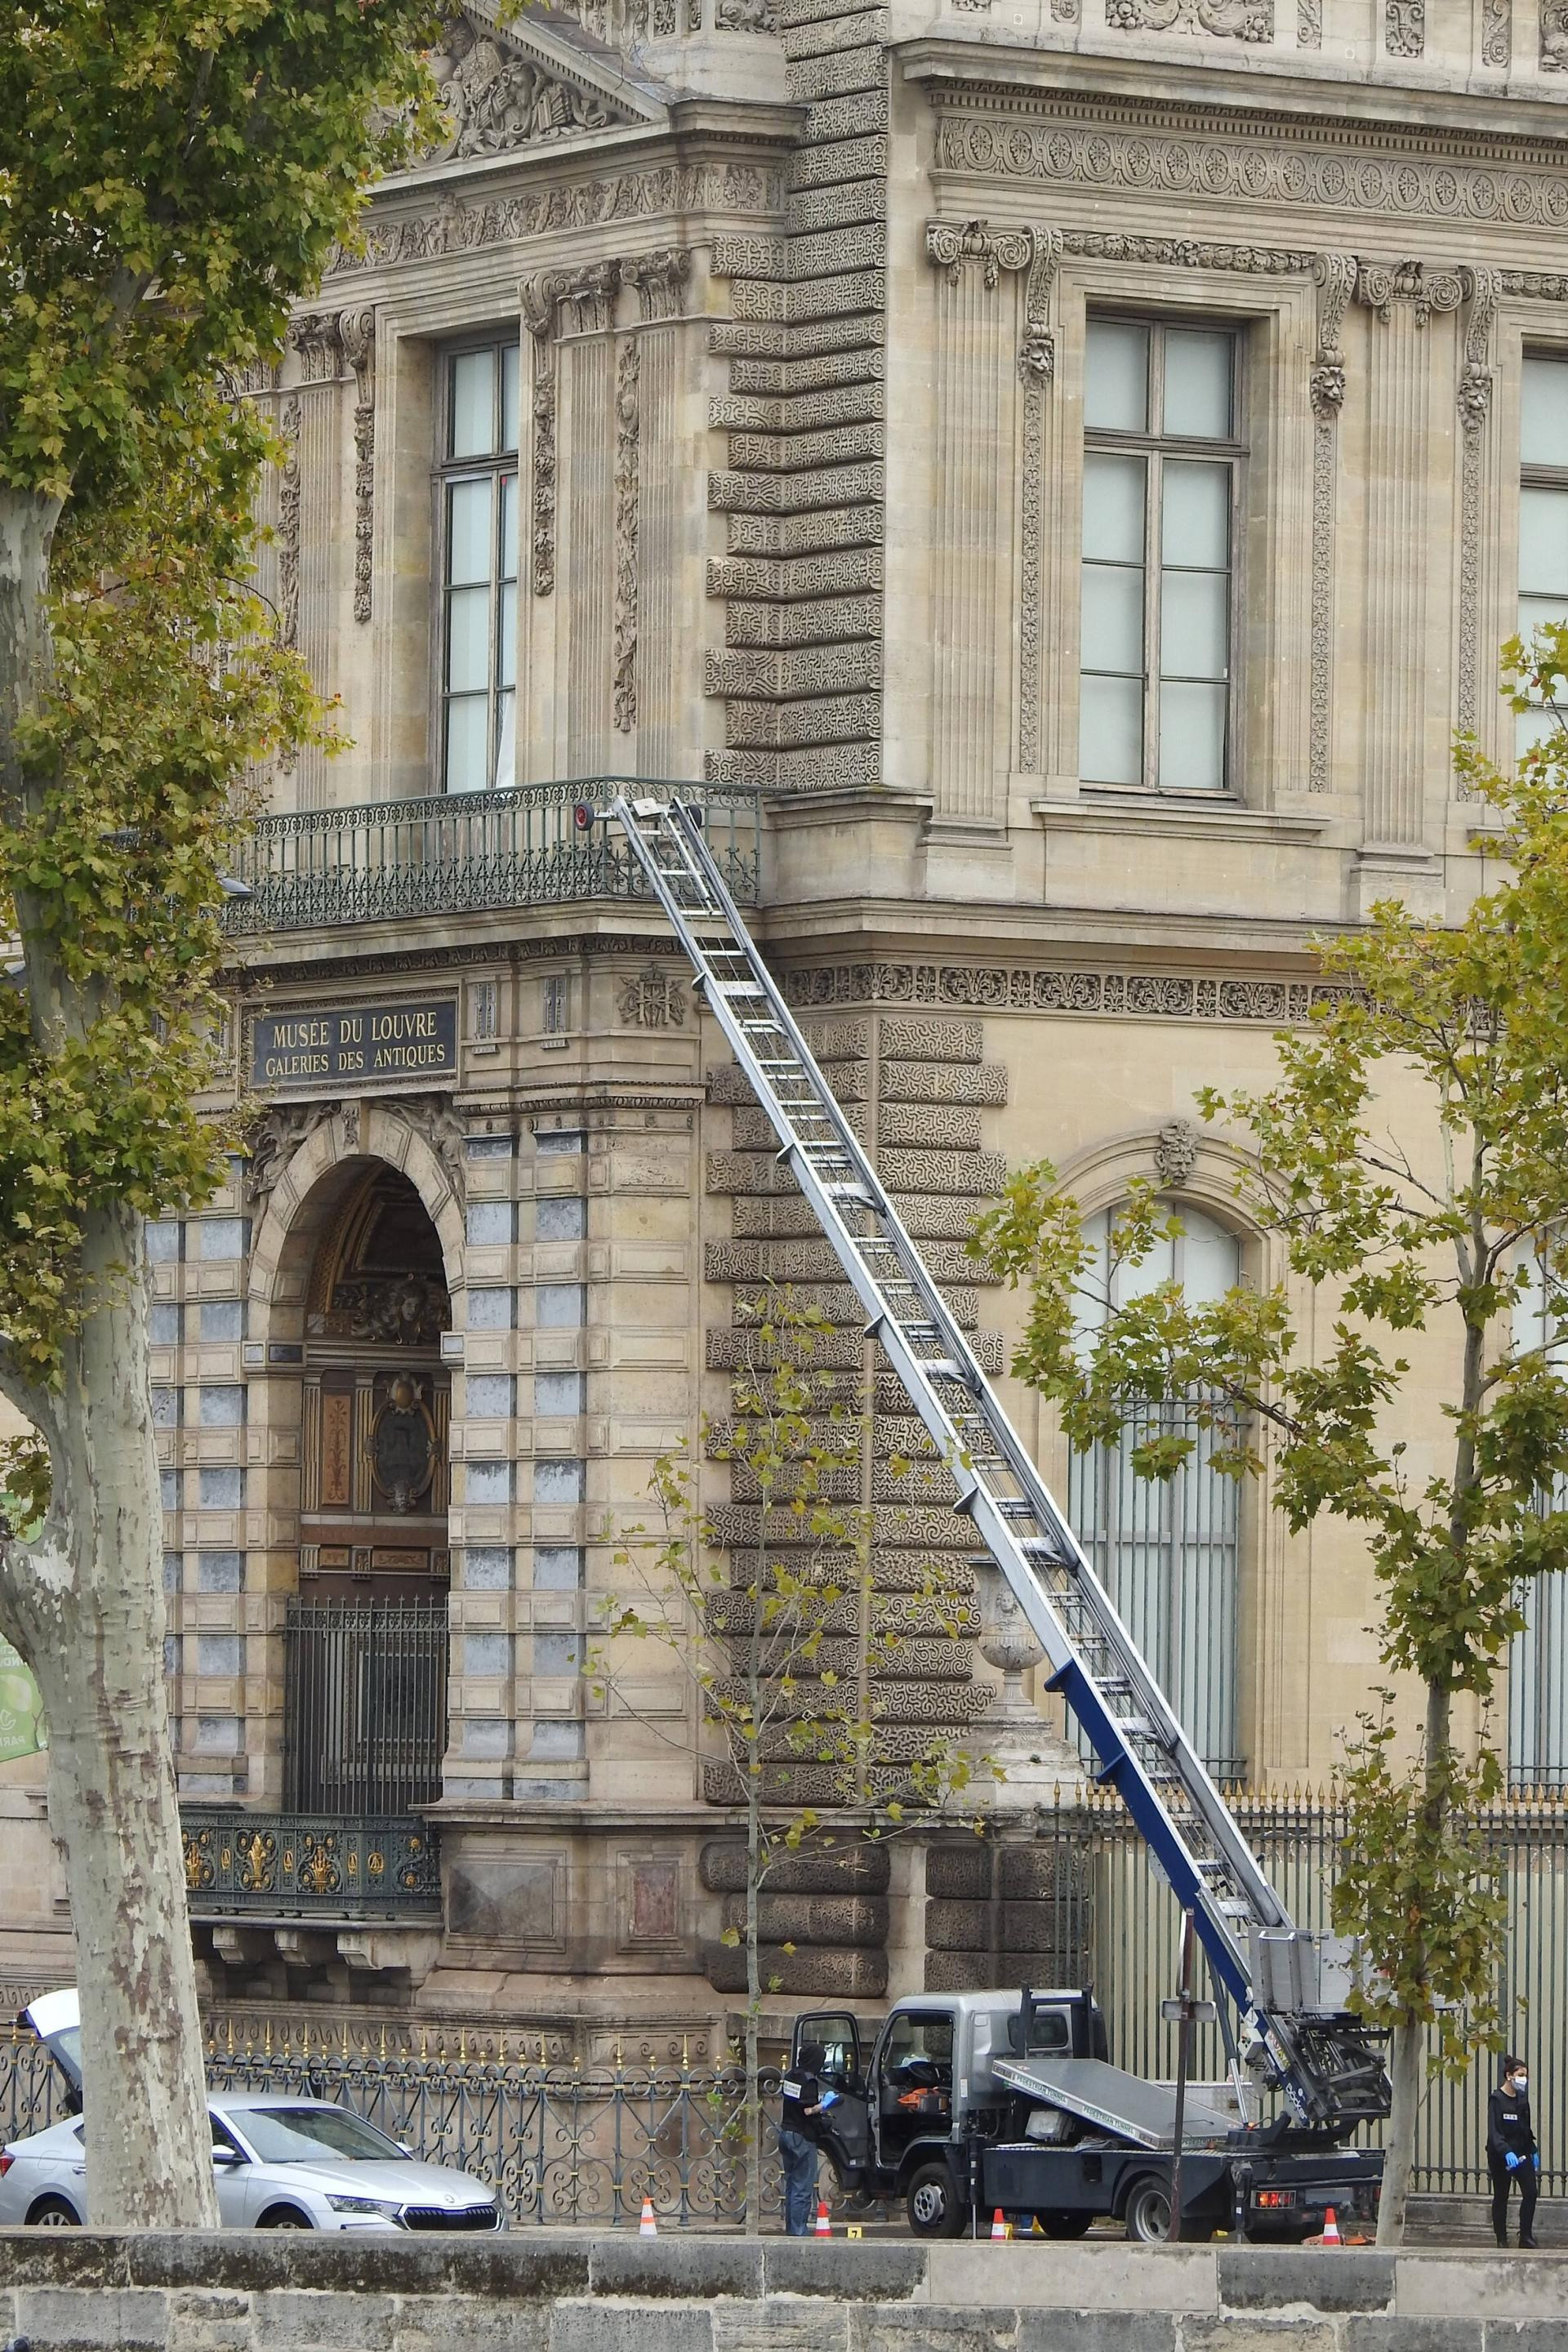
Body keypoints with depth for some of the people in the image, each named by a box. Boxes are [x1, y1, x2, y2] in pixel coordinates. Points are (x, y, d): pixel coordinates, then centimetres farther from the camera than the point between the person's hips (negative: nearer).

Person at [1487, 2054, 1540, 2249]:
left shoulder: (1522, 2098, 8)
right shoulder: (1497, 2100, -13)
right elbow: (1494, 2131, -22)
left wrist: (1533, 2151, 17)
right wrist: (1506, 2152, -35)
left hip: (1521, 2152, 6)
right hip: (1500, 2154, -6)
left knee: (1531, 2192, -6)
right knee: (1501, 2196, 4)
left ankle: (1526, 2235, 2)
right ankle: (1501, 2239, 13)